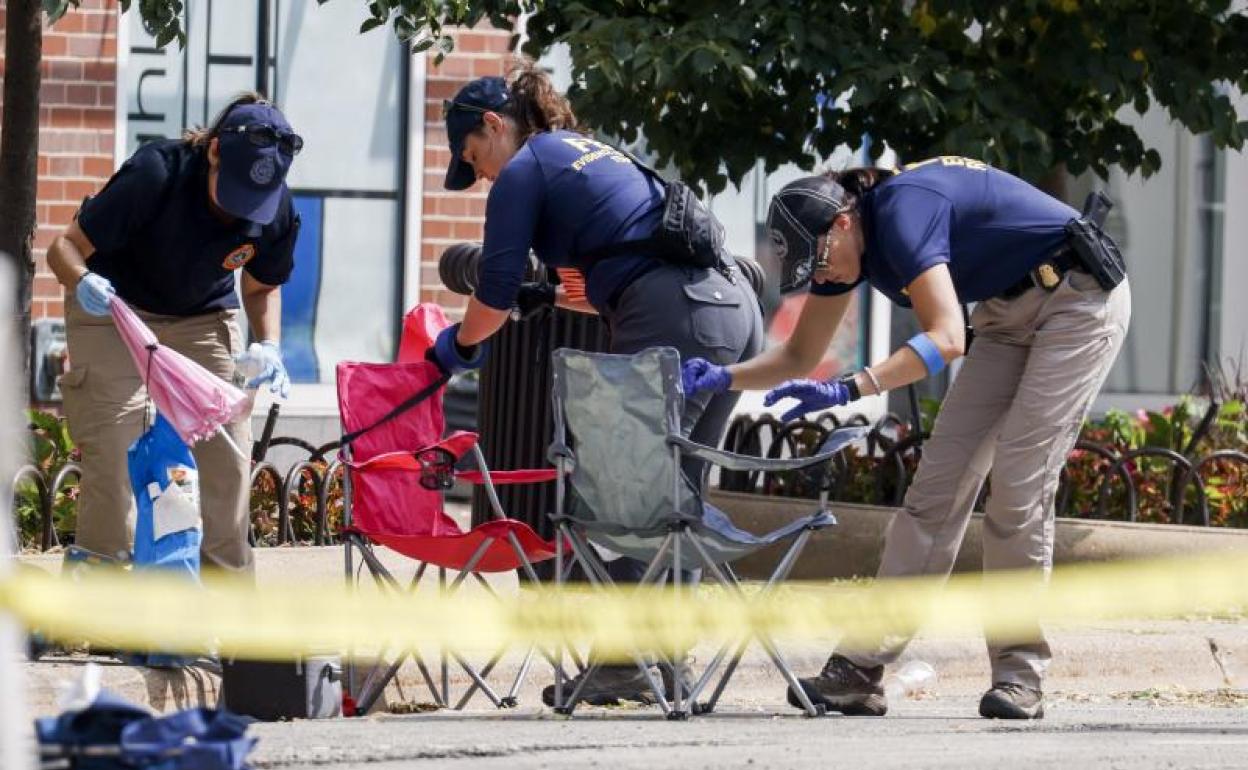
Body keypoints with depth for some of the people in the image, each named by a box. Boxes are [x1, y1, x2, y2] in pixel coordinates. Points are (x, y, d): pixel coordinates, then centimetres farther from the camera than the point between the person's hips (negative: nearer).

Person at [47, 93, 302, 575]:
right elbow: (64, 247, -25)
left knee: (227, 457, -7)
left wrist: (269, 346, -17)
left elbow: (261, 287, 3)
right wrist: (83, 282, -48)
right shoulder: (155, 174, -31)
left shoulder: (277, 210, -18)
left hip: (203, 319, 4)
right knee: (114, 455, -14)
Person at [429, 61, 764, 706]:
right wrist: (551, 297, 37)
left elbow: (495, 295, 1)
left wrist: (461, 344, 18)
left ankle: (622, 662, -6)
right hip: (736, 307, 9)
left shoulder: (523, 170, 2)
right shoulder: (593, 152, 27)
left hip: (673, 323, -9)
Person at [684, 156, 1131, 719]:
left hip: (1079, 299, -9)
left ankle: (1019, 677, -7)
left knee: (1017, 486, -14)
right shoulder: (843, 244, 1)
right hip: (1009, 313, 9)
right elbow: (801, 355, 10)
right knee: (938, 480, 0)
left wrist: (847, 391, -42)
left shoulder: (903, 213, -27)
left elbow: (945, 339, -36)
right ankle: (861, 668, -4)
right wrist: (725, 377, -6)